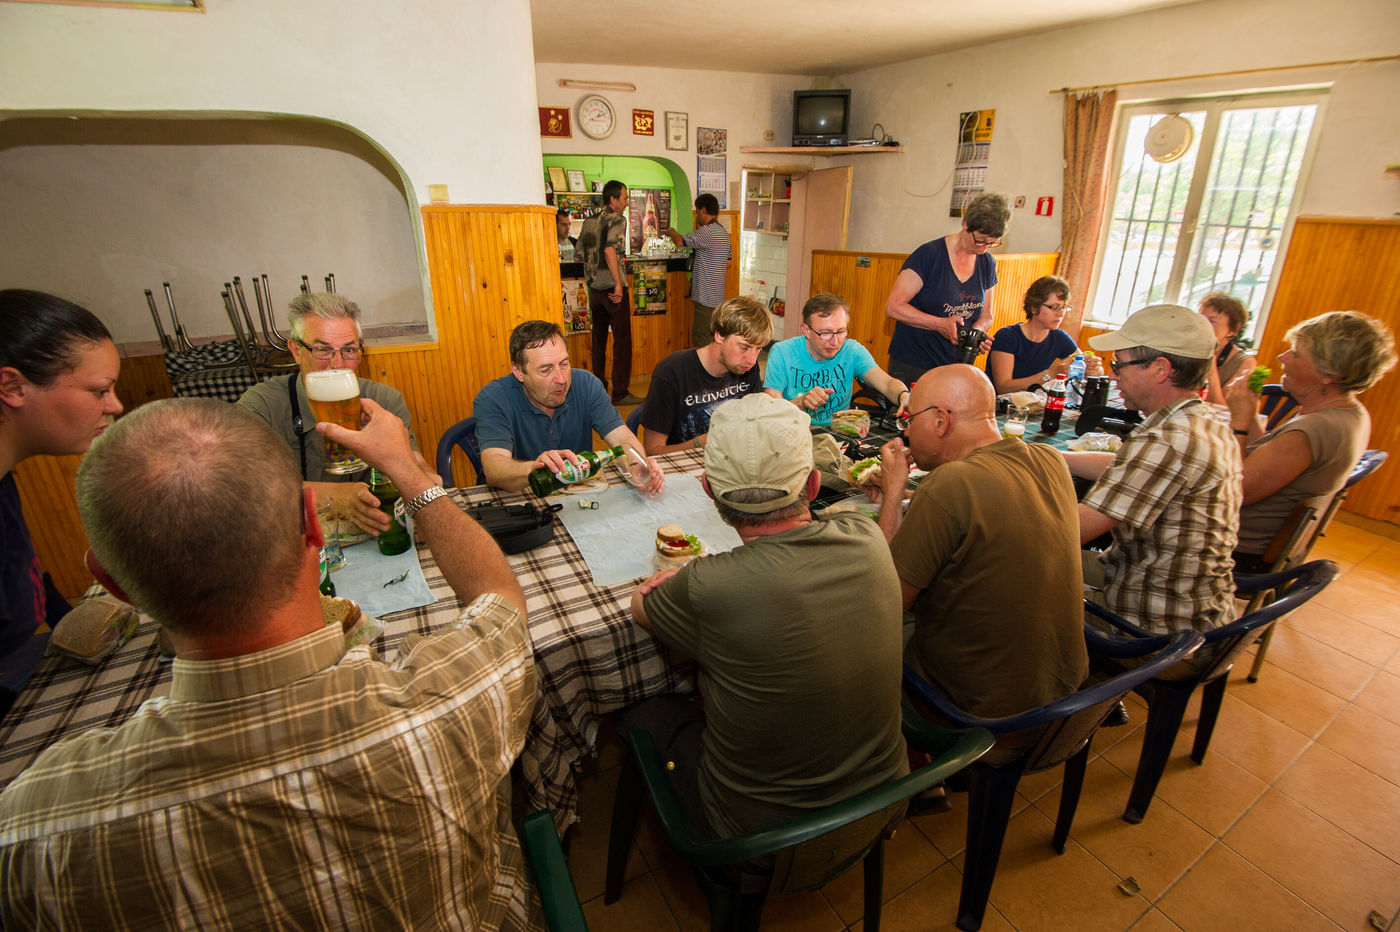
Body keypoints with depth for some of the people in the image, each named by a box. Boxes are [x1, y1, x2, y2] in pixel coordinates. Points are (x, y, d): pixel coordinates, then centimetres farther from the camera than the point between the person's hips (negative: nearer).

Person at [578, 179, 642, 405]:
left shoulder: (589, 221, 12)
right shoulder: (617, 219, -10)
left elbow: (581, 253, 15)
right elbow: (610, 250, -24)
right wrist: (619, 283, -21)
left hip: (594, 289, 7)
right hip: (613, 289, -7)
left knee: (598, 339, 16)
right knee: (622, 341, 0)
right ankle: (620, 393, 2)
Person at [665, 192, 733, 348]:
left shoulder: (707, 231, -17)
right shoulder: (724, 233, 14)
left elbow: (680, 241, -16)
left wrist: (671, 231, 5)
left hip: (705, 297, -10)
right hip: (717, 296, 10)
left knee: (701, 341, -7)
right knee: (713, 338, 16)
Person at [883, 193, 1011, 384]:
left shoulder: (987, 264, 8)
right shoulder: (928, 255, -12)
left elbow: (986, 316, 17)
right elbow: (893, 307, -15)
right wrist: (940, 324, -22)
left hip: (956, 366, 5)